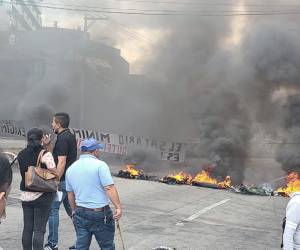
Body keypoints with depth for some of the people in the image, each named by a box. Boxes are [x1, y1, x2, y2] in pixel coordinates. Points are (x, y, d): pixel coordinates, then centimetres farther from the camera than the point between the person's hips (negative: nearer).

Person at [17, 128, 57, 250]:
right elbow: (54, 174, -14)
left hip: (26, 195, 5)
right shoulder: (45, 154, -12)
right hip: (42, 196, -5)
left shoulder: (21, 155, 4)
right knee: (39, 230, -2)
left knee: (27, 228, 12)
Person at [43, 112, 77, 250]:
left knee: (52, 210, -1)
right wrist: (47, 145, 7)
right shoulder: (70, 136, 15)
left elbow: (61, 162, -22)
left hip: (63, 180, -10)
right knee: (72, 209, 13)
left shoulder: (62, 139, -16)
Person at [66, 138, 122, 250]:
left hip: (80, 212, 5)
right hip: (100, 213, -5)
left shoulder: (70, 169, 8)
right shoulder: (100, 165, -11)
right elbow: (109, 188, -19)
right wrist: (118, 207, -18)